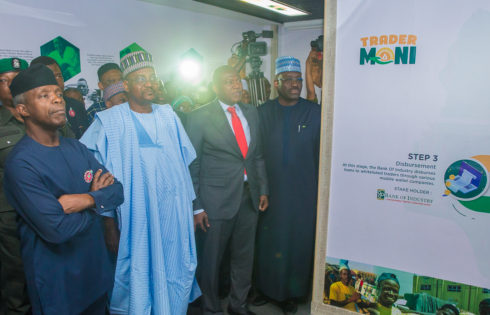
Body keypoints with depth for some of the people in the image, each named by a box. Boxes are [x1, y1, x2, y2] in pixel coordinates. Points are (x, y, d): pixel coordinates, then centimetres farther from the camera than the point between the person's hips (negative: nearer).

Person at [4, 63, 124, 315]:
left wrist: (86, 199, -22)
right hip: (56, 282, -6)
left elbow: (117, 190, -2)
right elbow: (57, 229, -28)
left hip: (96, 267, 7)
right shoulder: (20, 163, -20)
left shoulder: (76, 148, 3)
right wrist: (98, 199, -12)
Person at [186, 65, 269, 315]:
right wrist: (196, 207, -10)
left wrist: (263, 189, 10)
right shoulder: (199, 117, -8)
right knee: (211, 259, 10)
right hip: (217, 199, -5)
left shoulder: (251, 112, 8)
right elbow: (192, 165, -7)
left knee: (244, 255, 17)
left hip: (249, 196, 5)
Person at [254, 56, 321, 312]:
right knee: (268, 241, 11)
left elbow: (321, 154, 0)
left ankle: (291, 291, 31)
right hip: (270, 190, 1)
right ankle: (267, 287, 33)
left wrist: (320, 189, -2)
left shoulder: (314, 113, -2)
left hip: (303, 192, -1)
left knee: (298, 242, 10)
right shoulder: (263, 112, 1)